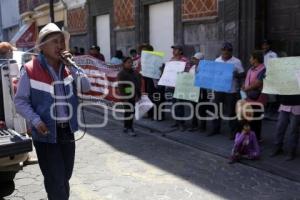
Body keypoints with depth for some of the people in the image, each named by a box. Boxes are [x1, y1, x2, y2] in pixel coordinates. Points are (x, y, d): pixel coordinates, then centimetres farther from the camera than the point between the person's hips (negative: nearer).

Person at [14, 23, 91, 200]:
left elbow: (86, 87, -6)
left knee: (65, 176, 21)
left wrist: (71, 65, -14)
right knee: (56, 181, 2)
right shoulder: (31, 70, -11)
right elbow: (20, 101, -7)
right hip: (46, 133, -5)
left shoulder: (68, 68, 3)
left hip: (67, 131, 5)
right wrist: (36, 120, -19)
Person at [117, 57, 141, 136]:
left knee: (129, 111, 14)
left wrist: (138, 94, 11)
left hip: (133, 96, 7)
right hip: (127, 96, -7)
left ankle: (126, 127, 24)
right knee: (129, 111, -5)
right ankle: (129, 128, 2)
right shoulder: (121, 74, -9)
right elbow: (120, 86, -13)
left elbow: (138, 84, 16)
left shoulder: (134, 73, 11)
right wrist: (124, 97, -18)